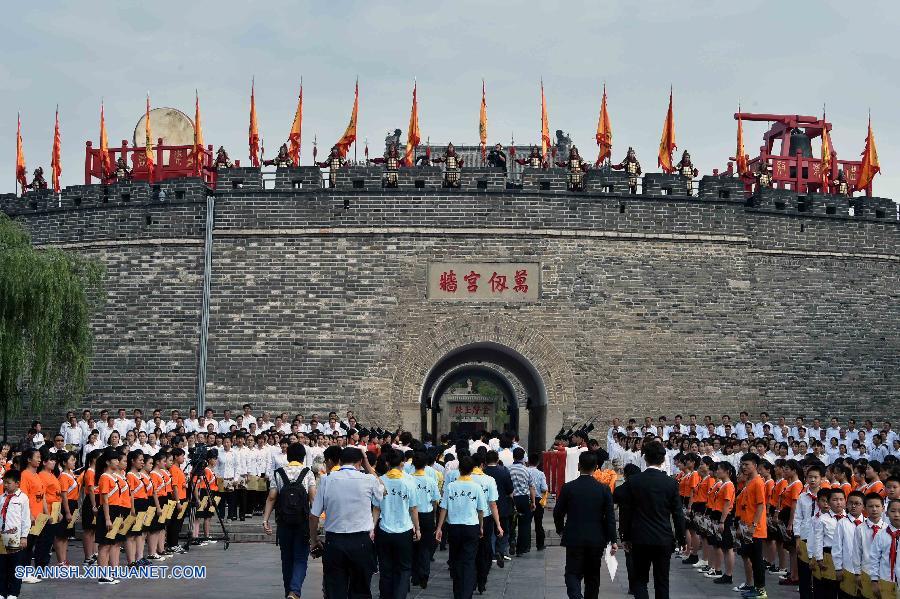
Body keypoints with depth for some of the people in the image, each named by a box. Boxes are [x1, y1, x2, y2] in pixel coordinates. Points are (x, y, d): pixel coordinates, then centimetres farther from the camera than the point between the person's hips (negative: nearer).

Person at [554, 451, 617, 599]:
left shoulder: (568, 487, -7)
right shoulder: (604, 489, -5)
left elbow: (558, 513, 0)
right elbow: (610, 517, -5)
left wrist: (560, 531, 18)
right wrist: (613, 541, 1)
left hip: (574, 538, -2)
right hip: (596, 540, 2)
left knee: (573, 574, 2)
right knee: (592, 576, 15)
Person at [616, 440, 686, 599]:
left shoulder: (634, 481, -6)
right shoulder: (671, 483, -6)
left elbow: (627, 512, -2)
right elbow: (677, 514, -1)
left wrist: (626, 537, 9)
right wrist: (681, 539, 9)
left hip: (640, 539, -1)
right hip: (664, 540, 1)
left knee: (640, 580, 9)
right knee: (662, 582, 11)